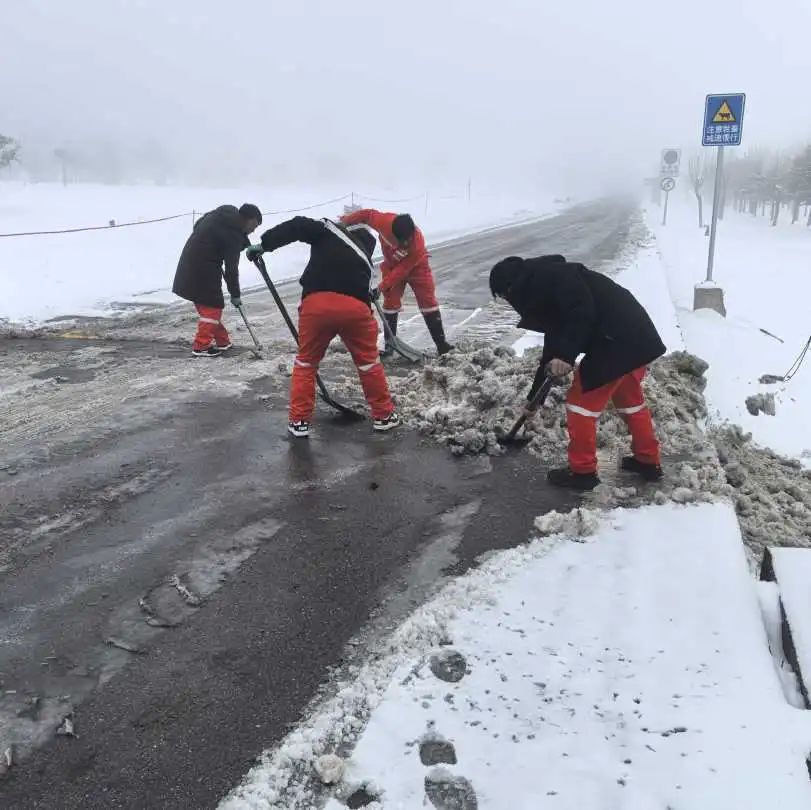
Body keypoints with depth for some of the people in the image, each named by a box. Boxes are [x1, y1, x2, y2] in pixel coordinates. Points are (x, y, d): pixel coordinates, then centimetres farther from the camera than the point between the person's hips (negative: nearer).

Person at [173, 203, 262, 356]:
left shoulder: (222, 213, 9)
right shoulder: (233, 234, -17)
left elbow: (197, 225, 23)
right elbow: (231, 267, -15)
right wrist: (235, 294, -6)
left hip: (189, 264, 9)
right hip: (203, 271, -9)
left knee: (213, 305, 16)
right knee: (213, 307, 0)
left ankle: (221, 340, 24)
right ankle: (201, 346, 3)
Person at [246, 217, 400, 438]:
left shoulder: (329, 230, 21)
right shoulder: (365, 261, 31)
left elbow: (298, 226, 4)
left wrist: (264, 244, 4)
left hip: (316, 303, -1)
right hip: (355, 307, 2)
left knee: (306, 361, 18)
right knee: (369, 361, 22)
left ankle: (299, 420, 20)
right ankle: (384, 415, 31)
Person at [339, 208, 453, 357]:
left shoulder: (418, 244, -39)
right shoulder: (384, 221, -34)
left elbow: (402, 270, -33)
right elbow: (367, 214, -15)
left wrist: (383, 286, -33)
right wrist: (346, 220, -7)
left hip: (416, 267, -3)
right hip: (391, 265, 3)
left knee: (428, 301, -6)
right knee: (391, 302, -1)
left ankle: (441, 343, -2)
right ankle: (389, 345, 4)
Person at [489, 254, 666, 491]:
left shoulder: (548, 275, -9)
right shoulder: (541, 290, 22)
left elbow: (583, 310, -23)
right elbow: (553, 347, 27)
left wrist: (566, 355, -22)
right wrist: (534, 397, 31)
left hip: (617, 340, -10)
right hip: (635, 333, 10)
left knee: (581, 401, 3)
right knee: (629, 398, 25)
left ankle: (582, 471, 14)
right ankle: (648, 461, 38)